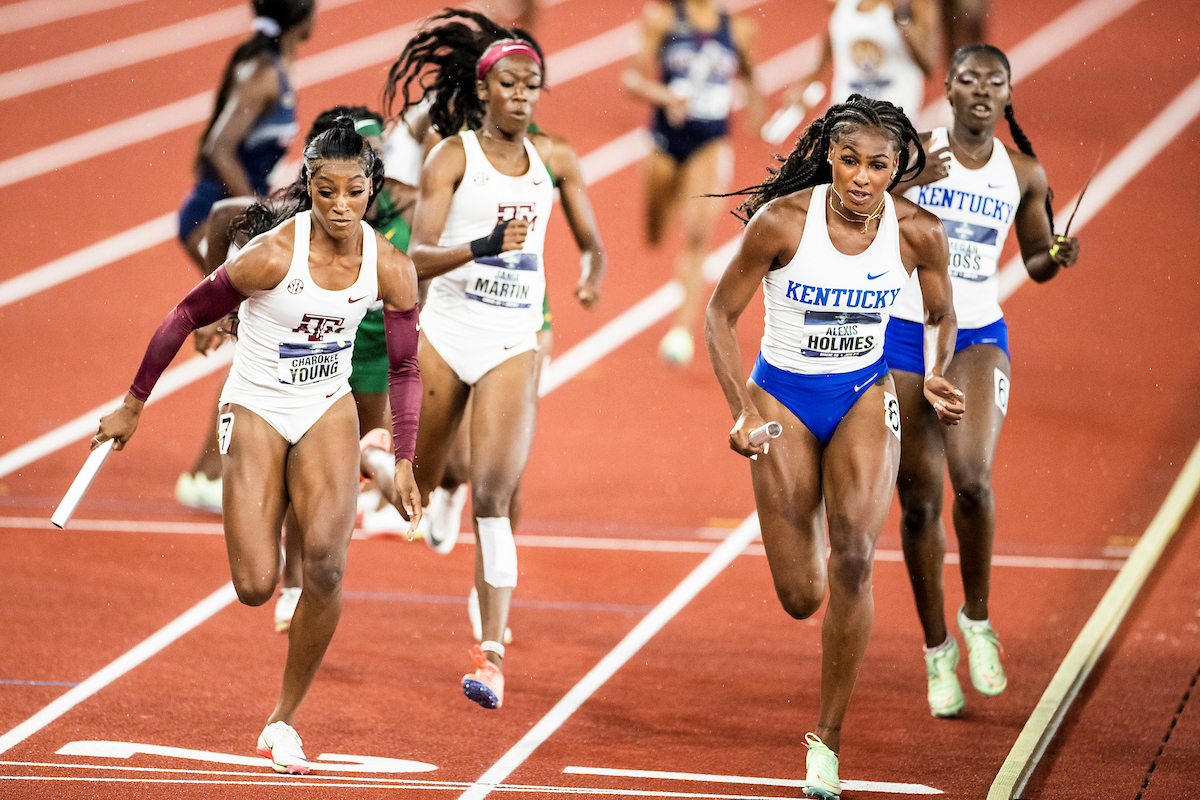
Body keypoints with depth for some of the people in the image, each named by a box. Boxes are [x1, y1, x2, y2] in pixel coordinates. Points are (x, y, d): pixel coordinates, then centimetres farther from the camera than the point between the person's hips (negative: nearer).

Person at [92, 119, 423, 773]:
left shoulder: (390, 269, -10)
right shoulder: (273, 255, -21)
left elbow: (404, 369, 4)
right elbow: (187, 316, -9)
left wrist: (404, 461, -3)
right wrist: (133, 406, -4)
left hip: (328, 408, 2)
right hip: (256, 408, -2)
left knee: (325, 562, -20)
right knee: (255, 588, -9)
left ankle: (283, 720, -4)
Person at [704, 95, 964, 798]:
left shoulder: (918, 232, -13)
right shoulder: (781, 221, -19)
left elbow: (941, 316, 8)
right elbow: (722, 315, -8)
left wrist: (936, 378, -8)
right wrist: (742, 411, -18)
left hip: (865, 398, 1)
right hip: (784, 398, 0)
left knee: (853, 554, -24)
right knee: (802, 599, -1)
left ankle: (830, 739, -12)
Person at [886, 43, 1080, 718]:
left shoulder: (1024, 173, 3)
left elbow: (1036, 263, 14)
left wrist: (1059, 256, -8)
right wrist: (907, 182, -26)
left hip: (979, 338, 0)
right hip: (905, 336, 0)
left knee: (972, 477, -24)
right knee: (920, 503, 4)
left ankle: (978, 620, -2)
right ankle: (937, 649, 21)